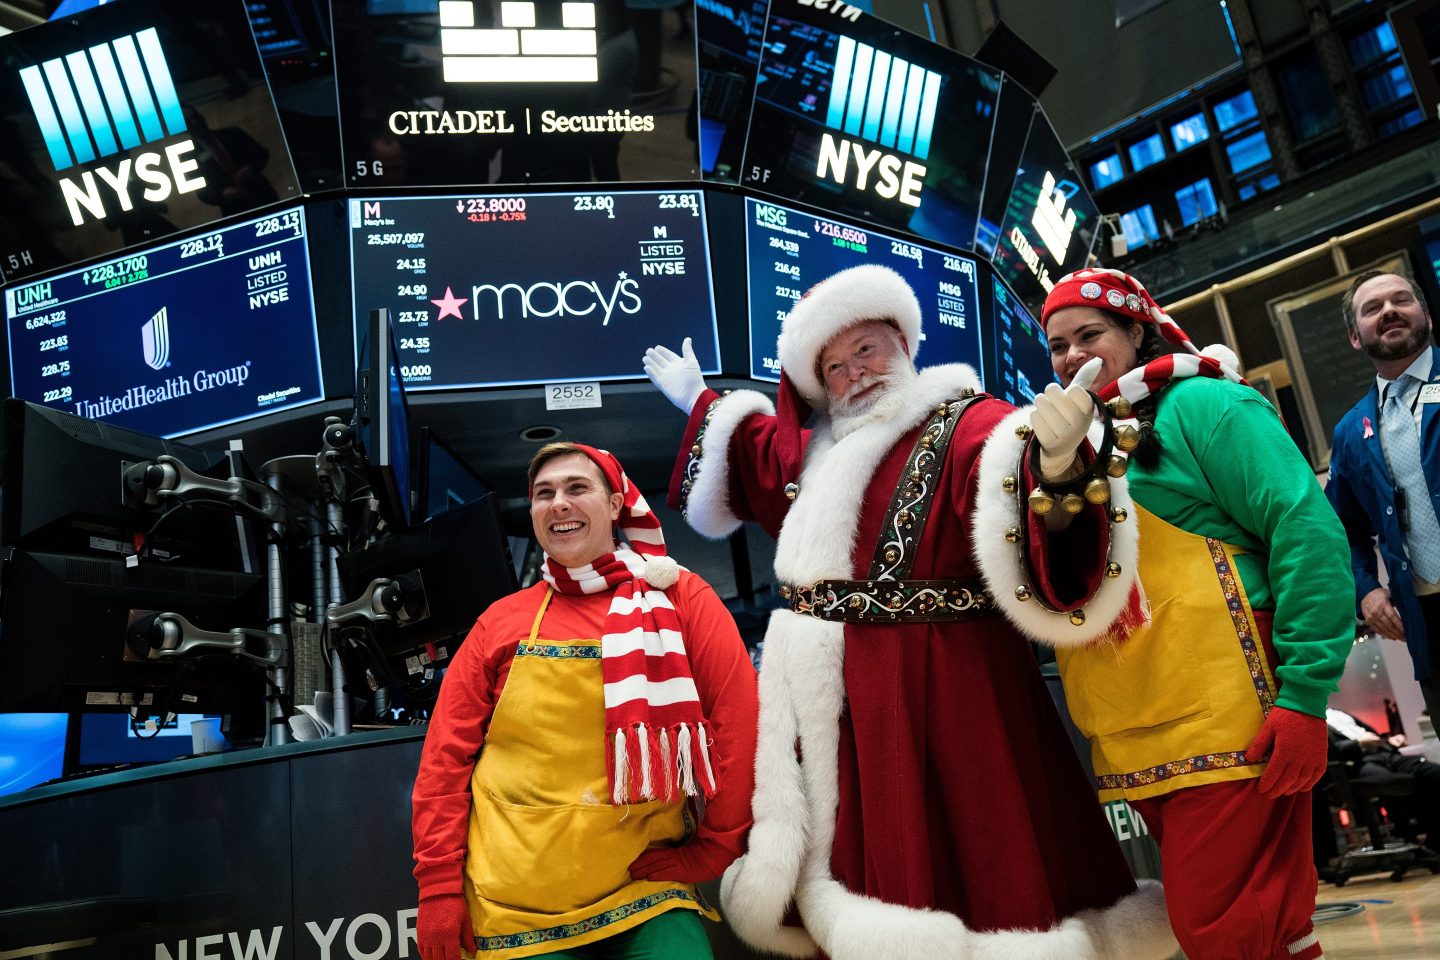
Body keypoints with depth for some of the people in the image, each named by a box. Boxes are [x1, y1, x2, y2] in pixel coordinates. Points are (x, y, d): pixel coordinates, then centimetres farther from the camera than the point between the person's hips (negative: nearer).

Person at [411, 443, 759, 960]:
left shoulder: (679, 598, -1)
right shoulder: (501, 622, 4)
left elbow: (736, 724, -4)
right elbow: (447, 755, 5)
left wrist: (714, 850, -5)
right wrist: (439, 887, 1)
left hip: (648, 897, -1)